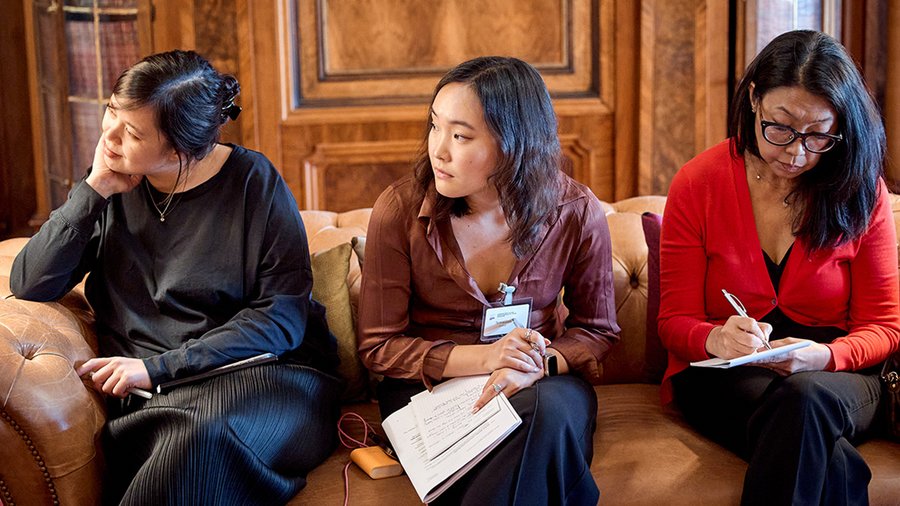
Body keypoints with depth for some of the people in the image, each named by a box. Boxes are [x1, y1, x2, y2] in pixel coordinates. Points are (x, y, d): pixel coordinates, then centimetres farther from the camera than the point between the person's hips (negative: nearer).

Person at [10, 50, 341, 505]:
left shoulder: (252, 181, -3)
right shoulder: (114, 187, 10)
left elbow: (282, 316, -7)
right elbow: (29, 285, 4)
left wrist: (157, 367, -12)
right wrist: (94, 191, -5)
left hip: (264, 377, -2)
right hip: (148, 398, 2)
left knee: (203, 438, -38)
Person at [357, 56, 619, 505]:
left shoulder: (576, 212, -7)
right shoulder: (400, 209, -10)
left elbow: (596, 330, 5)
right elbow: (377, 346, -5)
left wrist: (540, 363, -19)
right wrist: (483, 358, -20)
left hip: (540, 381, 3)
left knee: (552, 410, -36)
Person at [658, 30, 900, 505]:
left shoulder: (861, 190, 1)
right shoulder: (698, 184, -1)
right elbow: (674, 322, 2)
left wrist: (821, 356, -18)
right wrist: (715, 339, -23)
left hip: (835, 376, 2)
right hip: (721, 377, -1)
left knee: (804, 397, -37)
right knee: (830, 460, -34)